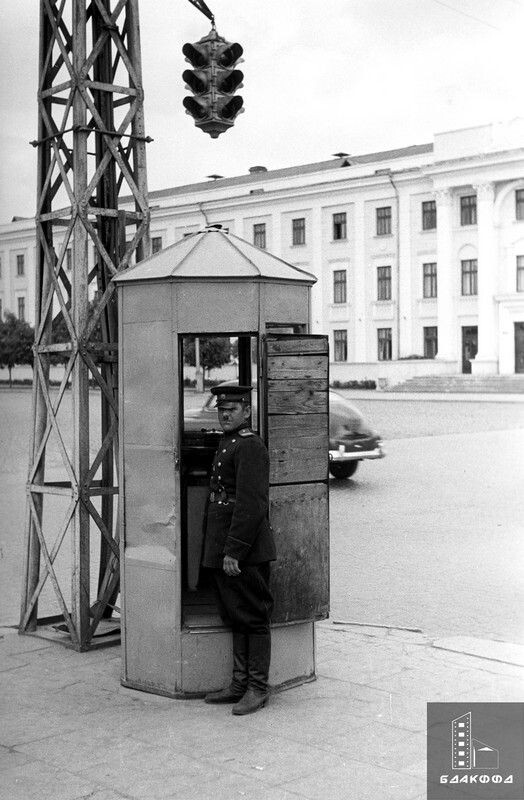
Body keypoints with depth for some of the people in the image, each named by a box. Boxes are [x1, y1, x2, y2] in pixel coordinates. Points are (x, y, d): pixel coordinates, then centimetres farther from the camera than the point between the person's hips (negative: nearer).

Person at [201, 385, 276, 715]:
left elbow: (250, 505, -21)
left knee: (254, 619, -1)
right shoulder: (227, 445, 17)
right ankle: (240, 684, 22)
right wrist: (221, 550, 19)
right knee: (236, 618, 14)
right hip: (224, 550, 10)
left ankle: (258, 688, 7)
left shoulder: (250, 446, -14)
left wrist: (234, 551, -22)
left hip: (246, 552, -10)